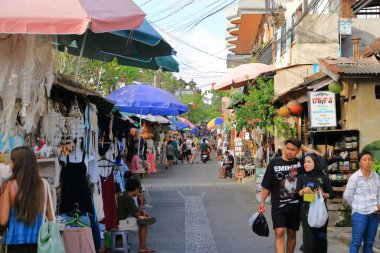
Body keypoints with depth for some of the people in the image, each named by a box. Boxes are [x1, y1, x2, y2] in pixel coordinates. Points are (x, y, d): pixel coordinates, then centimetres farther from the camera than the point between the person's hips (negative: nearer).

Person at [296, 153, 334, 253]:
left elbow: (331, 195, 3)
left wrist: (322, 194, -15)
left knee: (320, 239, 9)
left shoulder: (324, 178, 0)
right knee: (309, 240, -5)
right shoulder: (301, 177, 3)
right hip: (306, 212, 0)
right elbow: (296, 194, -4)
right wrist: (303, 191, -24)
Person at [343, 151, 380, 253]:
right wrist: (357, 206, 2)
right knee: (356, 242, -2)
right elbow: (347, 196, -4)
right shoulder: (354, 177, -9)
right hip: (360, 213, -5)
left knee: (369, 242, 12)